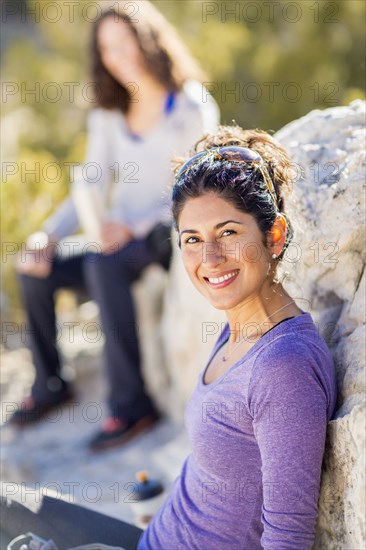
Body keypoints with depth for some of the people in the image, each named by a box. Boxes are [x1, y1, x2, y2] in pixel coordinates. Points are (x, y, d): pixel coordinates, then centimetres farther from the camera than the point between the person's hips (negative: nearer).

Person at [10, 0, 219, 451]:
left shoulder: (192, 108, -9)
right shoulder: (108, 114, 11)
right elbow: (91, 187, 9)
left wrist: (134, 226, -26)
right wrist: (48, 235, -6)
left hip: (168, 238, -7)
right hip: (120, 238, 7)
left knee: (103, 266, -34)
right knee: (36, 269, -10)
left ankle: (130, 403, -27)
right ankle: (49, 384, 8)